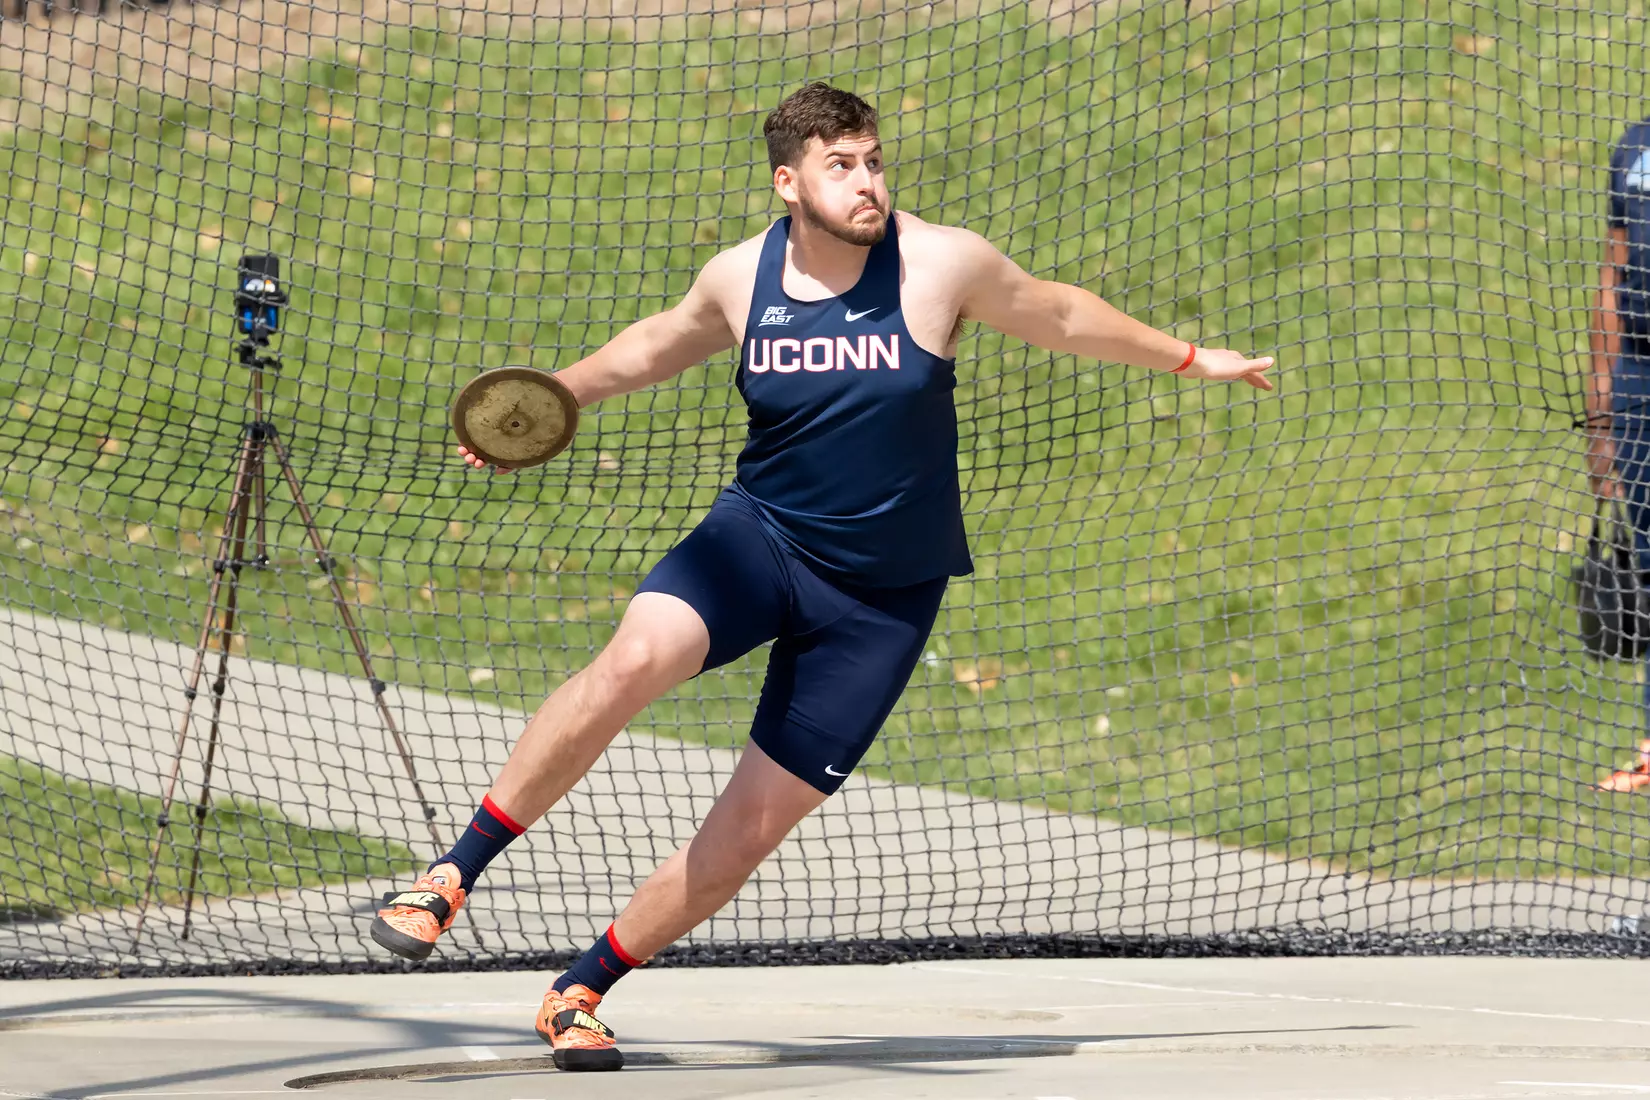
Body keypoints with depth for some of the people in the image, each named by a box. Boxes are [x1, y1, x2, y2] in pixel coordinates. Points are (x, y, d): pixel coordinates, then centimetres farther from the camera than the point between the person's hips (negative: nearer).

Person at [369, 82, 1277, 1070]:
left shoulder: (943, 264, -10)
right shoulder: (740, 279, -2)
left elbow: (1062, 315, 9)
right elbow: (656, 346, 20)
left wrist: (1187, 358, 21)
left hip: (885, 598, -1)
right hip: (760, 537, 1)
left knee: (755, 824, -4)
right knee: (635, 657, -31)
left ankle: (580, 995, 12)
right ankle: (453, 877, -22)